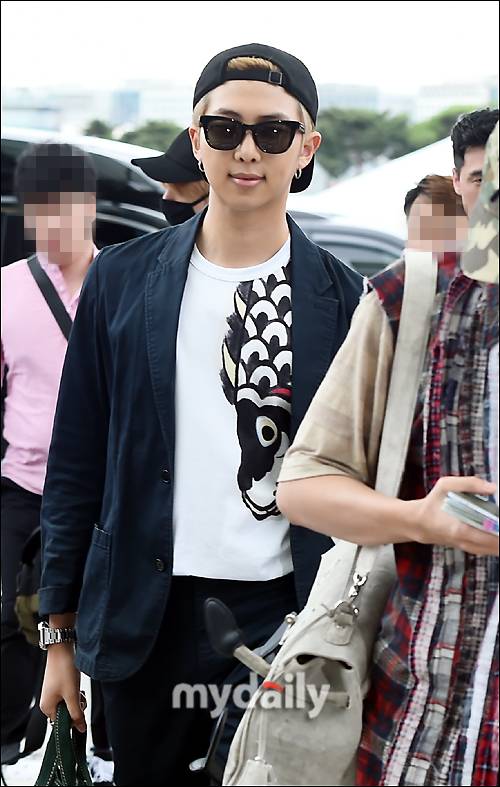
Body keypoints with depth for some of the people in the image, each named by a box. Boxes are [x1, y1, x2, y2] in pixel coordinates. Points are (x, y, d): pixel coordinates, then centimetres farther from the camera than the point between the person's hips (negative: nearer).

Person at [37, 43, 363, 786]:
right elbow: (77, 463, 6)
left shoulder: (341, 298, 1)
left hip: (281, 614, -1)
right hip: (147, 616, 2)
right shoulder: (122, 279, 3)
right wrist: (63, 630, 5)